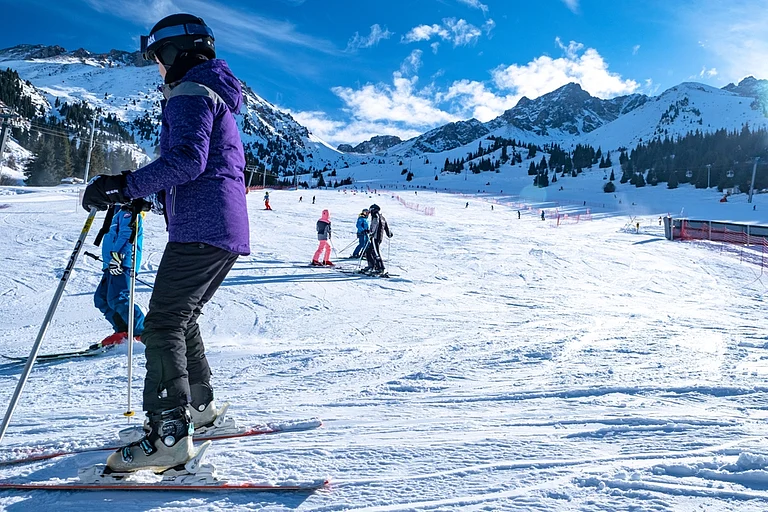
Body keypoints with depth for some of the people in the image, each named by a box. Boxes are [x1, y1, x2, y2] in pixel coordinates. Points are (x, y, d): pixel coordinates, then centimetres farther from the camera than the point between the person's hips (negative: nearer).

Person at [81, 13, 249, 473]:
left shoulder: (190, 92, -3)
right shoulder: (215, 97, 28)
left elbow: (188, 159, -20)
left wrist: (126, 186, -20)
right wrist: (141, 194, 27)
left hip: (201, 229, -10)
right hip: (228, 230, 10)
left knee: (163, 322, -11)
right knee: (180, 317, 18)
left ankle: (169, 432, -14)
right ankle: (199, 405, 27)